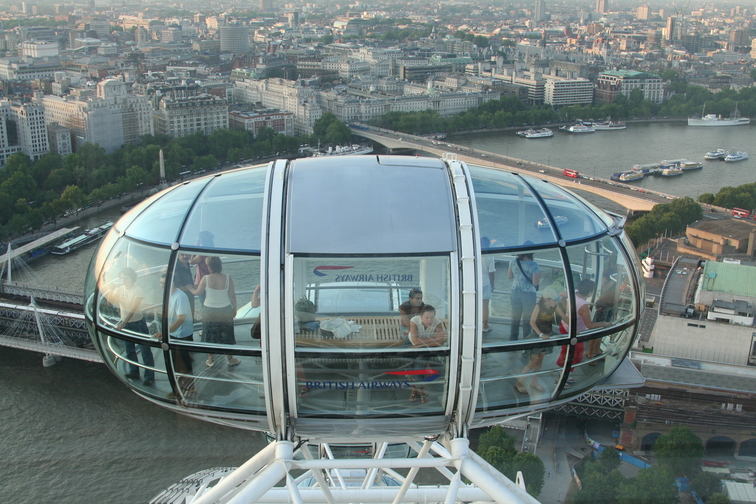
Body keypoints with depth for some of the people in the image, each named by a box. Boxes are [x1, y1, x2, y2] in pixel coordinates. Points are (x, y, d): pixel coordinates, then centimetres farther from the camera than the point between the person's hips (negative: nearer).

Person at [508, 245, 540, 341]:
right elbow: (535, 282, -16)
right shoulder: (533, 265, -16)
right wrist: (539, 277, 3)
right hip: (528, 294, -4)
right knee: (527, 320, 9)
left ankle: (513, 339, 26)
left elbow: (509, 276, 10)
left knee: (515, 318, 18)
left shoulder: (513, 262, -2)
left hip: (514, 293, 4)